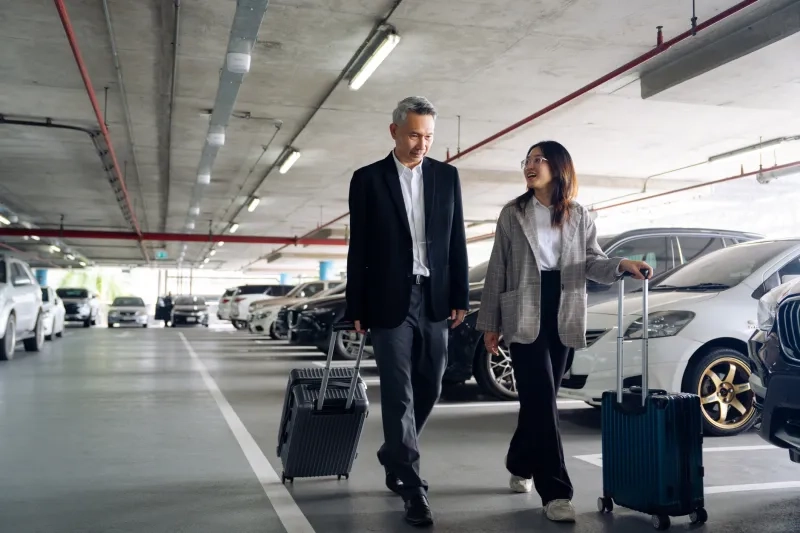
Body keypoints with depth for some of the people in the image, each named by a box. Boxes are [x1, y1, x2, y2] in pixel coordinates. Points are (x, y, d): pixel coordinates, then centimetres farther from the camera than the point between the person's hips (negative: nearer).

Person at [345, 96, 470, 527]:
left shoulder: (447, 175, 8)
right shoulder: (368, 179, 1)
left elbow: (457, 240, 8)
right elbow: (359, 249, 0)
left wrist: (460, 297, 3)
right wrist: (356, 308, -1)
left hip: (434, 299, 3)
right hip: (389, 301, -3)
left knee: (427, 390, 11)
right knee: (399, 394, -3)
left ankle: (393, 456, 35)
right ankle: (413, 488, 4)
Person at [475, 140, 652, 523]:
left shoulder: (579, 216, 9)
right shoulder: (512, 214, 5)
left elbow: (591, 262, 2)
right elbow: (497, 270, 3)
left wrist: (621, 265, -20)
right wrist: (489, 322, 1)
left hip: (563, 316, 3)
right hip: (525, 316, -2)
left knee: (538, 400, 11)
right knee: (541, 400, -10)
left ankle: (520, 465, 33)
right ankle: (555, 490, -7)